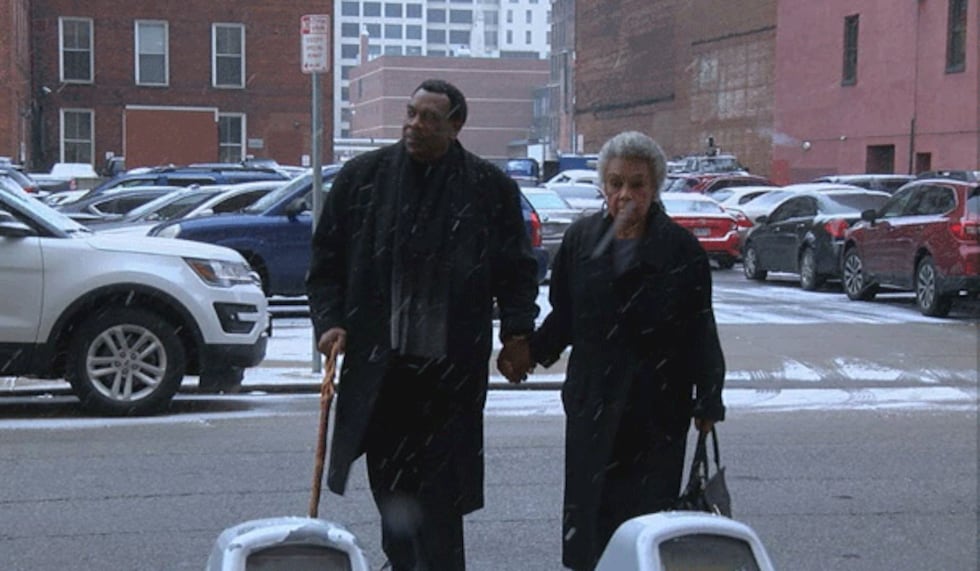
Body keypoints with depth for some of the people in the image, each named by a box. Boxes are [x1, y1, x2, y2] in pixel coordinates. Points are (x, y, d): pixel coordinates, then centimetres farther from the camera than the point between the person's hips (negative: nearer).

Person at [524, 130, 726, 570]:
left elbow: (701, 331, -3)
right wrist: (532, 351, -5)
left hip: (659, 406, -2)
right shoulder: (580, 239, 4)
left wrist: (708, 400, -4)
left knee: (648, 509, 1)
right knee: (590, 506, 7)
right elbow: (563, 316, 10)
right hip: (593, 405, 3)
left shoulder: (681, 248, -4)